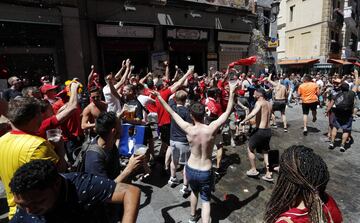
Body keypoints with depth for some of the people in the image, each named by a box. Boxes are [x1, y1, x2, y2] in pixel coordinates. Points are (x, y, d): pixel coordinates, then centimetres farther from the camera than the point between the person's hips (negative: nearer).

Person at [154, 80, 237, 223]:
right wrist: (231, 92, -5)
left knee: (194, 192, 31)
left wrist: (159, 97, -1)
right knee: (206, 200, 17)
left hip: (191, 170, 2)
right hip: (206, 172, -2)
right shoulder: (212, 129, -21)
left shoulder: (189, 129, -20)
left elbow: (172, 113, -11)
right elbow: (227, 112, -12)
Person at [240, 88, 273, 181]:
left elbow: (254, 113, -33)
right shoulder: (269, 104, 11)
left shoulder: (259, 102, -13)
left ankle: (253, 170, 20)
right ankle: (268, 174, 19)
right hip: (268, 130, 8)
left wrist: (244, 121, -27)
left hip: (260, 130, -8)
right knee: (265, 151, 19)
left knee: (250, 149, 12)